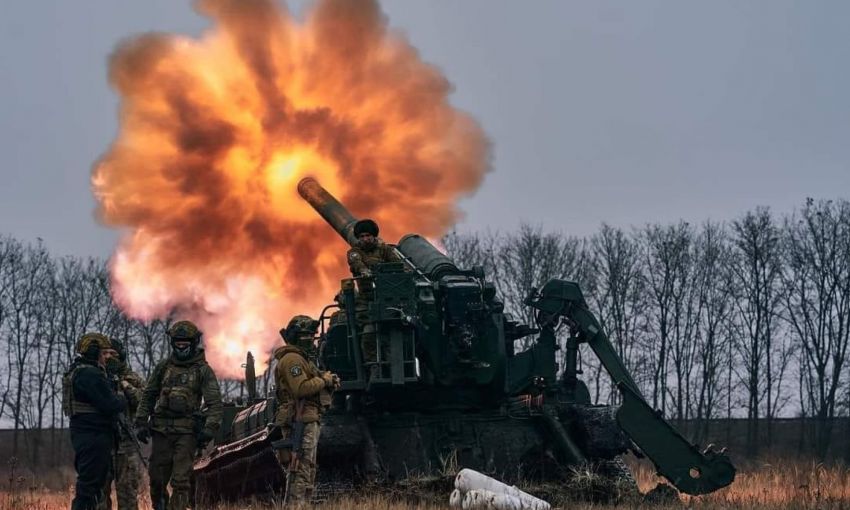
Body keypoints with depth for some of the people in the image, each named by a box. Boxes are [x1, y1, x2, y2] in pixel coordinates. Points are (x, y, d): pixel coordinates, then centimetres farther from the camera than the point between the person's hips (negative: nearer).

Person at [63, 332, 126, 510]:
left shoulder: (75, 371, 16)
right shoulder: (90, 374, -17)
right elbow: (110, 405, -20)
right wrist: (122, 400, -1)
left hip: (83, 435, 10)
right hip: (94, 437, -10)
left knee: (90, 486, 16)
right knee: (89, 487, -9)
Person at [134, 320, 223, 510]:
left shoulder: (203, 370, 0)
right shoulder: (163, 367, 10)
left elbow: (214, 403, -5)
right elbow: (148, 396, 15)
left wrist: (209, 430, -15)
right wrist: (141, 422, 7)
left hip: (187, 431, -3)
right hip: (161, 429, 3)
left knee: (181, 480, -8)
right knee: (156, 478, 6)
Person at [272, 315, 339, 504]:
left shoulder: (302, 359, 23)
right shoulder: (292, 359, -11)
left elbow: (313, 386, 24)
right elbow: (301, 388, -23)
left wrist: (329, 382, 5)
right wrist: (324, 380, -12)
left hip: (309, 420, 11)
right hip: (300, 422, -11)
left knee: (308, 470, 14)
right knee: (300, 470, -14)